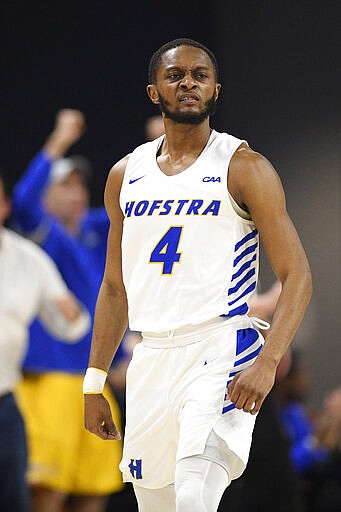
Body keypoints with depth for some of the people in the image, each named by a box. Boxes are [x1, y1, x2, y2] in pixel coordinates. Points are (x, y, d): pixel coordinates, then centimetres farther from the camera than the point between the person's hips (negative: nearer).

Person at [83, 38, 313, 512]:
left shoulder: (244, 167, -3)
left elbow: (297, 276, -8)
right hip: (151, 359, 6)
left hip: (220, 349, -6)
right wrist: (94, 382, 15)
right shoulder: (125, 176, 13)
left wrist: (267, 362, -22)